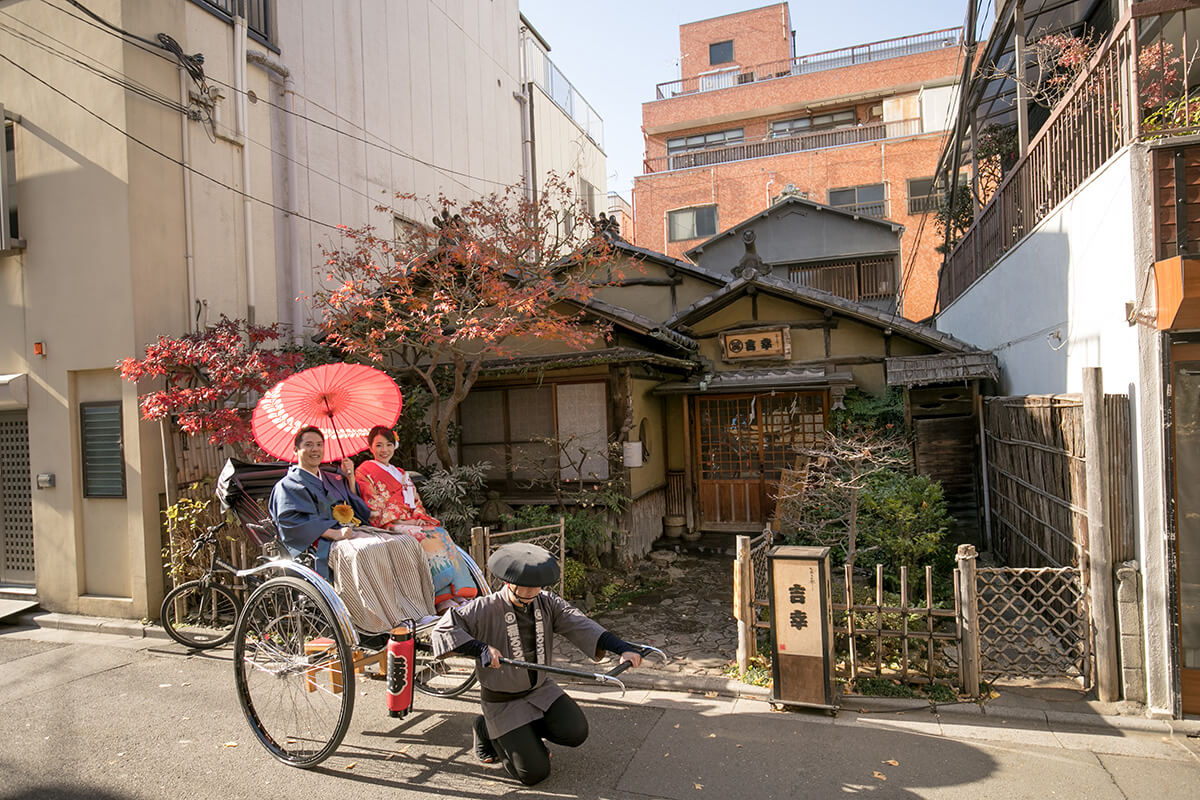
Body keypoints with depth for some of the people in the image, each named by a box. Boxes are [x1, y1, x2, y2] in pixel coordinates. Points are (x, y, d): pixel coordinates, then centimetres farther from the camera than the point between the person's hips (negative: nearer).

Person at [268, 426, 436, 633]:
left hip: (356, 530, 7)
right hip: (323, 542, -7)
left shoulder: (333, 480, 29)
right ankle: (387, 622, -38)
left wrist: (350, 478, 20)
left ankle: (417, 612, -26)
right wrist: (334, 533, -19)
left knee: (406, 543, -18)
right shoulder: (287, 485, 9)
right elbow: (292, 522, -8)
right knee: (363, 551, -40)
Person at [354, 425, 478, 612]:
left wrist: (419, 518, -1)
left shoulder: (401, 474, 27)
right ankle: (443, 601, -33)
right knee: (427, 538, -31)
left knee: (440, 533, -24)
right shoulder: (364, 472, 6)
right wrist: (400, 521, -12)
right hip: (389, 527, -6)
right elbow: (372, 509, -4)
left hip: (413, 524, 6)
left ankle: (459, 596, -33)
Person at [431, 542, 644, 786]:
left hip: (541, 689, 5)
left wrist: (622, 648, -31)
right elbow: (443, 629, -25)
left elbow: (581, 626, -17)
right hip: (503, 701, -5)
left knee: (576, 733, -12)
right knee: (534, 772, -7)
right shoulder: (485, 609, -19)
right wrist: (481, 648, -40)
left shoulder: (547, 603, -6)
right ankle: (487, 730, 17)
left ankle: (529, 730, 16)